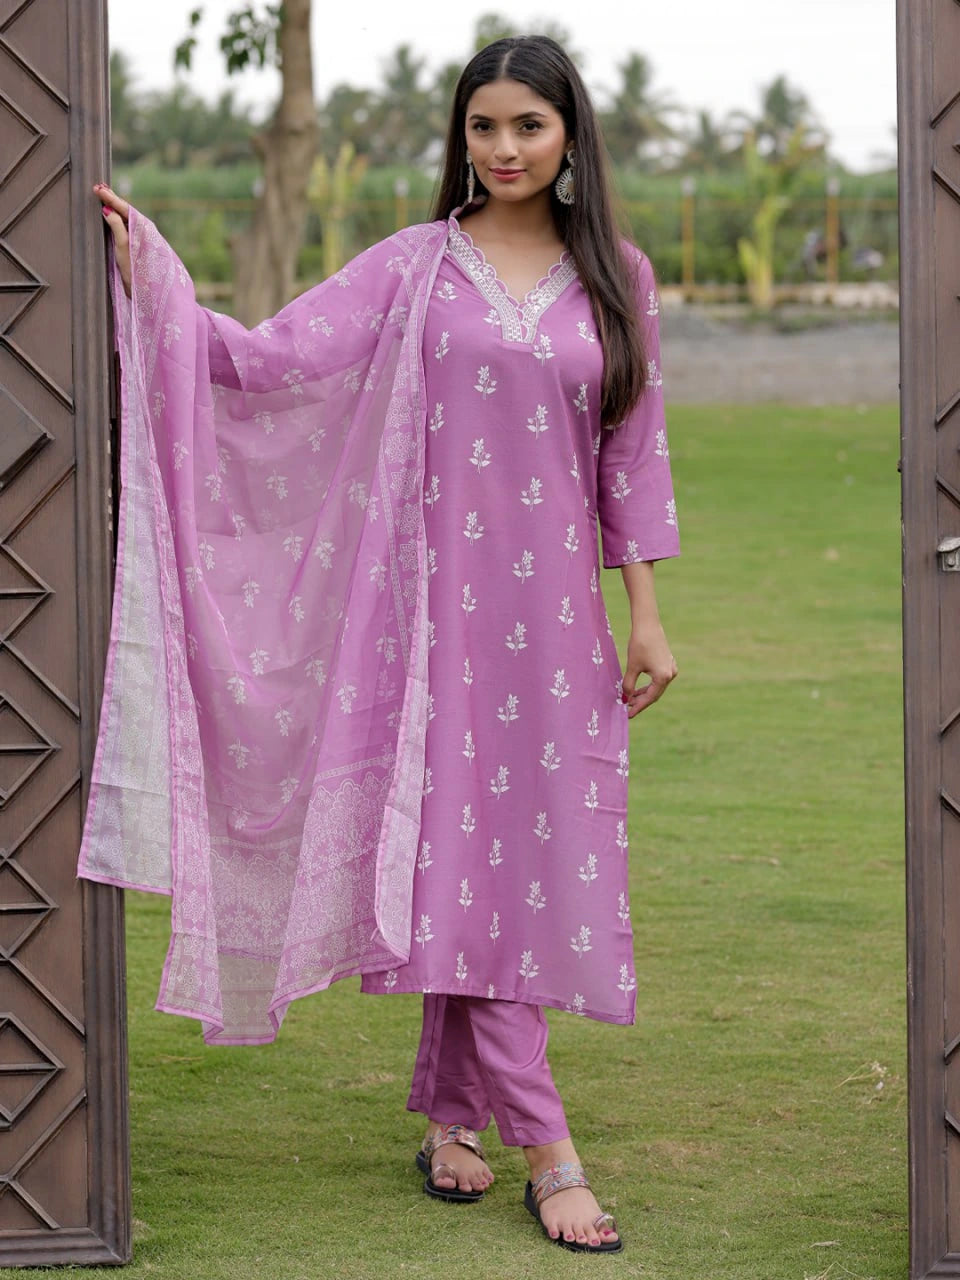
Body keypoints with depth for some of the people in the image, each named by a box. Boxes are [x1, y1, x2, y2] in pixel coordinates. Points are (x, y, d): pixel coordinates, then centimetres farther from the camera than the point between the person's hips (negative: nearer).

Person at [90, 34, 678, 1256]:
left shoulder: (615, 278, 7)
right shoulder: (414, 269, 1)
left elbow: (631, 454, 10)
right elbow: (267, 358, -3)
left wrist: (644, 609, 7)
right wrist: (151, 277, -12)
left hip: (557, 609, 2)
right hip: (445, 601, -2)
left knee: (524, 859, 4)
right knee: (471, 857, -5)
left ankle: (451, 1114, 18)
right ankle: (547, 1151, -2)